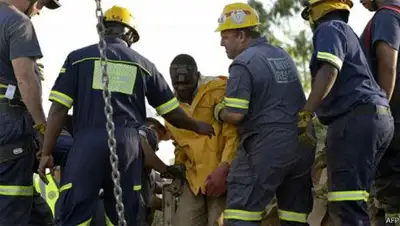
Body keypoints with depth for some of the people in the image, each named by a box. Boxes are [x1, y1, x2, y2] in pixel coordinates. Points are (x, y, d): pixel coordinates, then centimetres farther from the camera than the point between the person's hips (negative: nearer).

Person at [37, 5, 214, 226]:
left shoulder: (78, 57, 9)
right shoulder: (143, 65, 16)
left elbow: (58, 109, 1)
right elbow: (172, 113, 20)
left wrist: (47, 152, 4)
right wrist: (198, 127, 39)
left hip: (88, 141, -2)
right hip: (128, 144, 2)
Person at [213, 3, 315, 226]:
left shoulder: (243, 64, -10)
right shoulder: (283, 55, 15)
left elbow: (235, 115, -16)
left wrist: (218, 111, 4)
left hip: (267, 147, -8)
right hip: (303, 143, 8)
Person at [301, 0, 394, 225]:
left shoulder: (330, 29, 0)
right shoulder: (349, 34, 30)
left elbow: (329, 71, -16)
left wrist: (305, 114, -18)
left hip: (356, 118, -10)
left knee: (346, 205, -16)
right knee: (353, 200, 12)